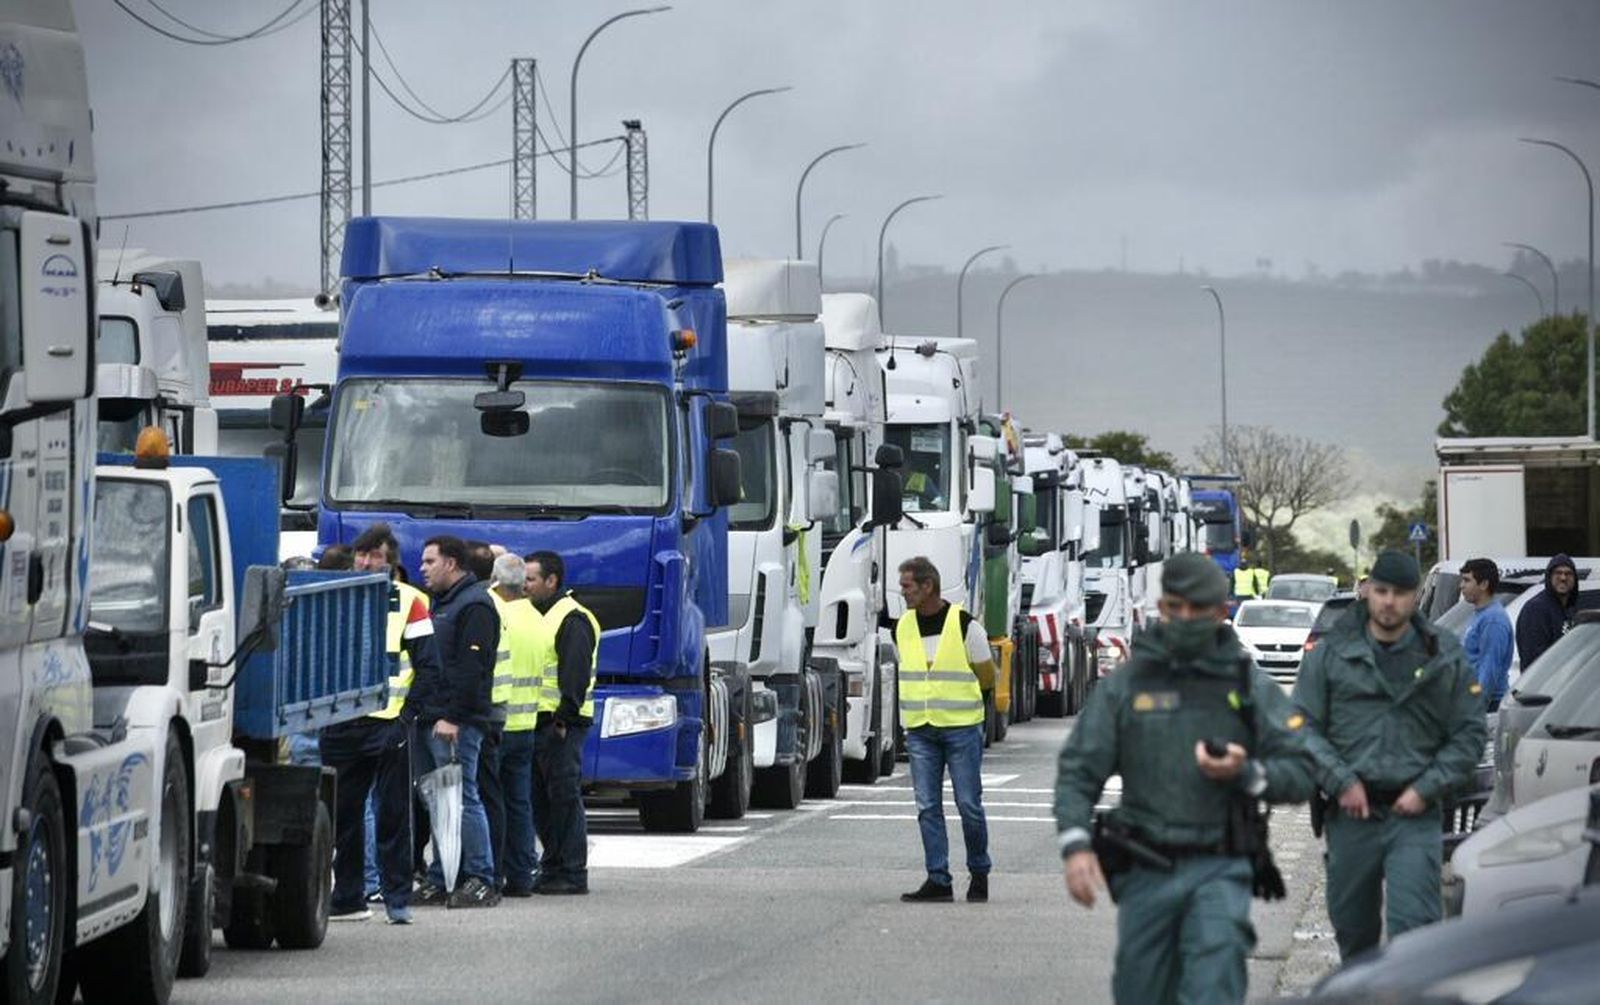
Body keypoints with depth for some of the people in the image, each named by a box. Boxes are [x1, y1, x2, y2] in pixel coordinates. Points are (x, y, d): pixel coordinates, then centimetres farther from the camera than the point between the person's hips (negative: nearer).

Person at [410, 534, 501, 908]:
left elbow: (471, 668, -18)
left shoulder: (474, 606, -9)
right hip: (429, 719, 10)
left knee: (462, 798, -10)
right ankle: (440, 879, 12)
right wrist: (420, 710, 18)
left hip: (454, 723, -10)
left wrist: (452, 717, -22)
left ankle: (481, 880, -9)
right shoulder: (440, 604, 23)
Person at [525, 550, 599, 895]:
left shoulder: (573, 620, -11)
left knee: (565, 797, -8)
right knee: (541, 799, 12)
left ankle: (573, 874, -6)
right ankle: (553, 868, 18)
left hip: (561, 725, -10)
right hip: (537, 722, 10)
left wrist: (564, 719, -21)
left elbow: (576, 676, -18)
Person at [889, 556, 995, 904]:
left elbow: (988, 677, 0)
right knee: (927, 807, 0)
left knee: (969, 805, 0)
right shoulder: (903, 627, 8)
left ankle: (979, 874, 16)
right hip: (920, 731, 4)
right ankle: (938, 881, 2)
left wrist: (950, 693, 1)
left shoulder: (965, 624, -7)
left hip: (961, 728, -4)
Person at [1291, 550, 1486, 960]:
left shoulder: (1445, 659, 5)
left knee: (1413, 923, -15)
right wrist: (1340, 782, -9)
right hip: (1351, 814, 2)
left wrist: (1426, 789, -5)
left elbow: (1469, 735, 6)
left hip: (1414, 816, -2)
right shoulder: (1331, 653, 5)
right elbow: (1304, 727, 4)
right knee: (1352, 927, 12)